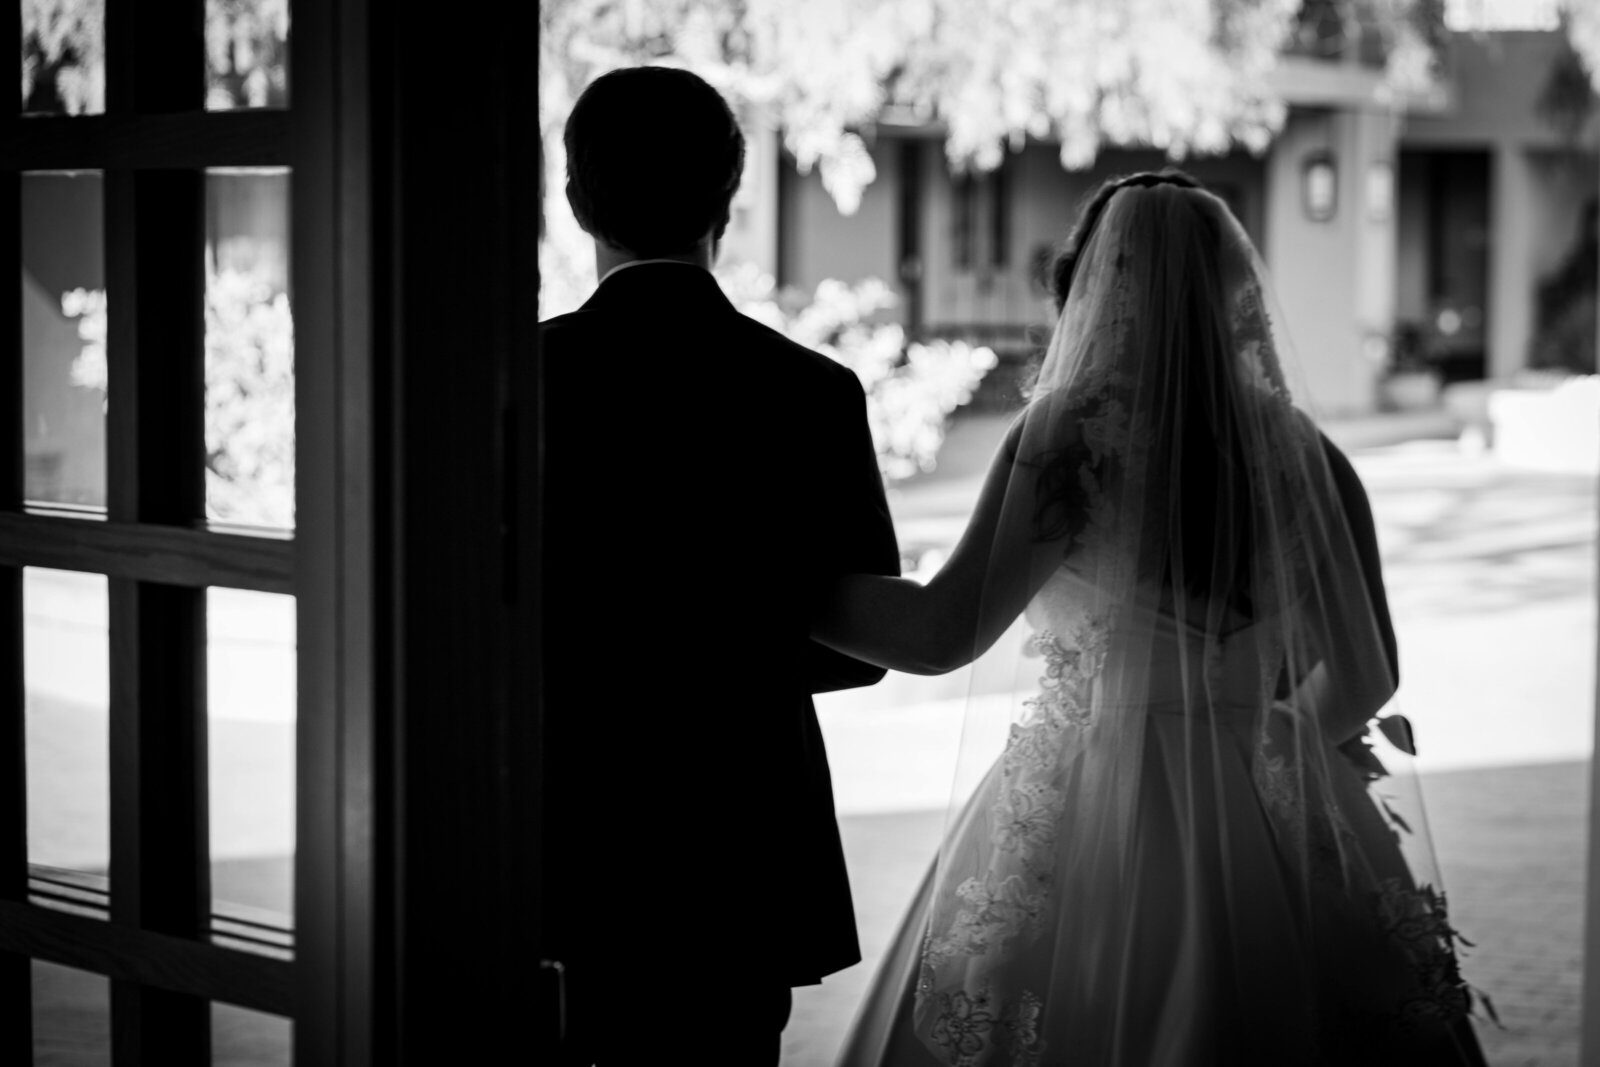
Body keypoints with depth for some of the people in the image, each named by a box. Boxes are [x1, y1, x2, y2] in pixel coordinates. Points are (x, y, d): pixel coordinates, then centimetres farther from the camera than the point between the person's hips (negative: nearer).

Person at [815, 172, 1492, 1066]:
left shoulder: (1075, 433, -10)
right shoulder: (1305, 454, 2)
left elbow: (944, 633, -15)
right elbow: (1365, 674, 8)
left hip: (1084, 817, -4)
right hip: (1263, 820, 4)